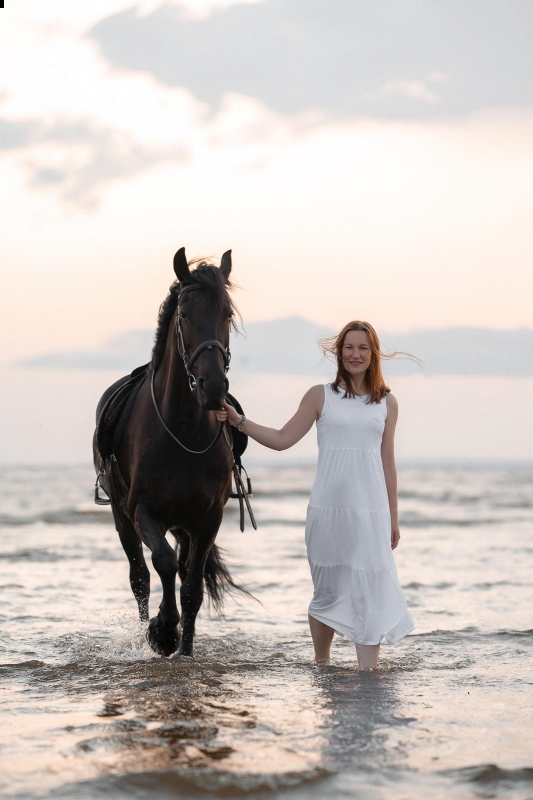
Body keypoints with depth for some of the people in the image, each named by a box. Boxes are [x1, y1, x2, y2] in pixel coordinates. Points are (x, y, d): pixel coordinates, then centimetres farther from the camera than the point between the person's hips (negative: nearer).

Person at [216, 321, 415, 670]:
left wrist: (393, 519, 11)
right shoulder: (321, 396, 5)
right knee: (328, 591, 8)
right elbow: (282, 439, 5)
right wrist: (239, 421, -5)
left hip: (371, 511, 0)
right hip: (328, 510, 0)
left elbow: (387, 463, 11)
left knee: (370, 592, -8)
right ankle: (322, 666, 25)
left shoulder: (387, 403, 9)